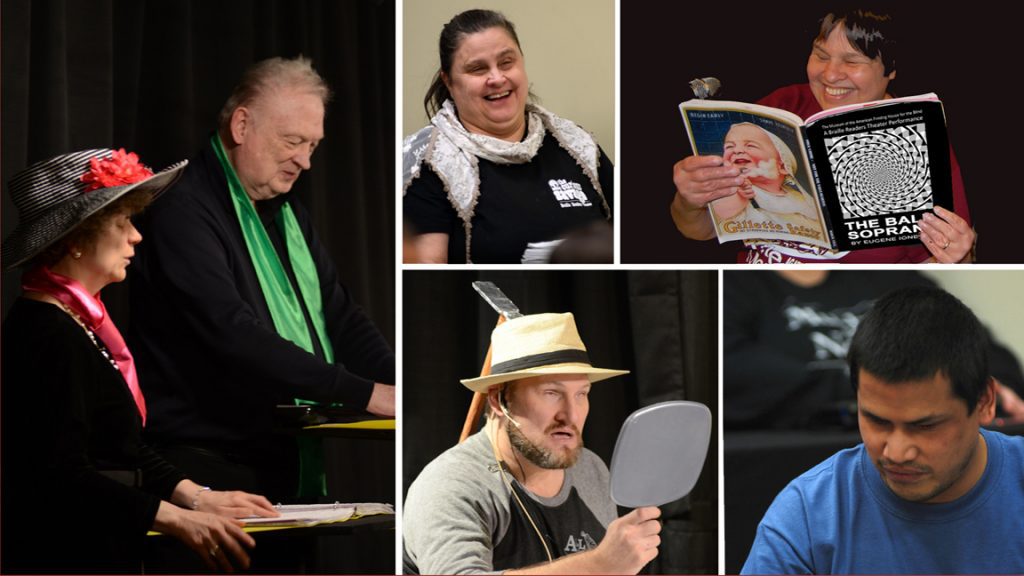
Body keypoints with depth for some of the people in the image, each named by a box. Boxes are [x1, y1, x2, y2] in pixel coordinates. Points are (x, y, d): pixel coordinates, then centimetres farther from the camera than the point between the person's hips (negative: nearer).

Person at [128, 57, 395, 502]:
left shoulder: (287, 212, 21)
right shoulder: (182, 209, -10)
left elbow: (341, 317, 21)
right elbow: (232, 335, -21)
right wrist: (364, 393, -23)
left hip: (298, 461, 8)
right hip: (212, 460, -8)